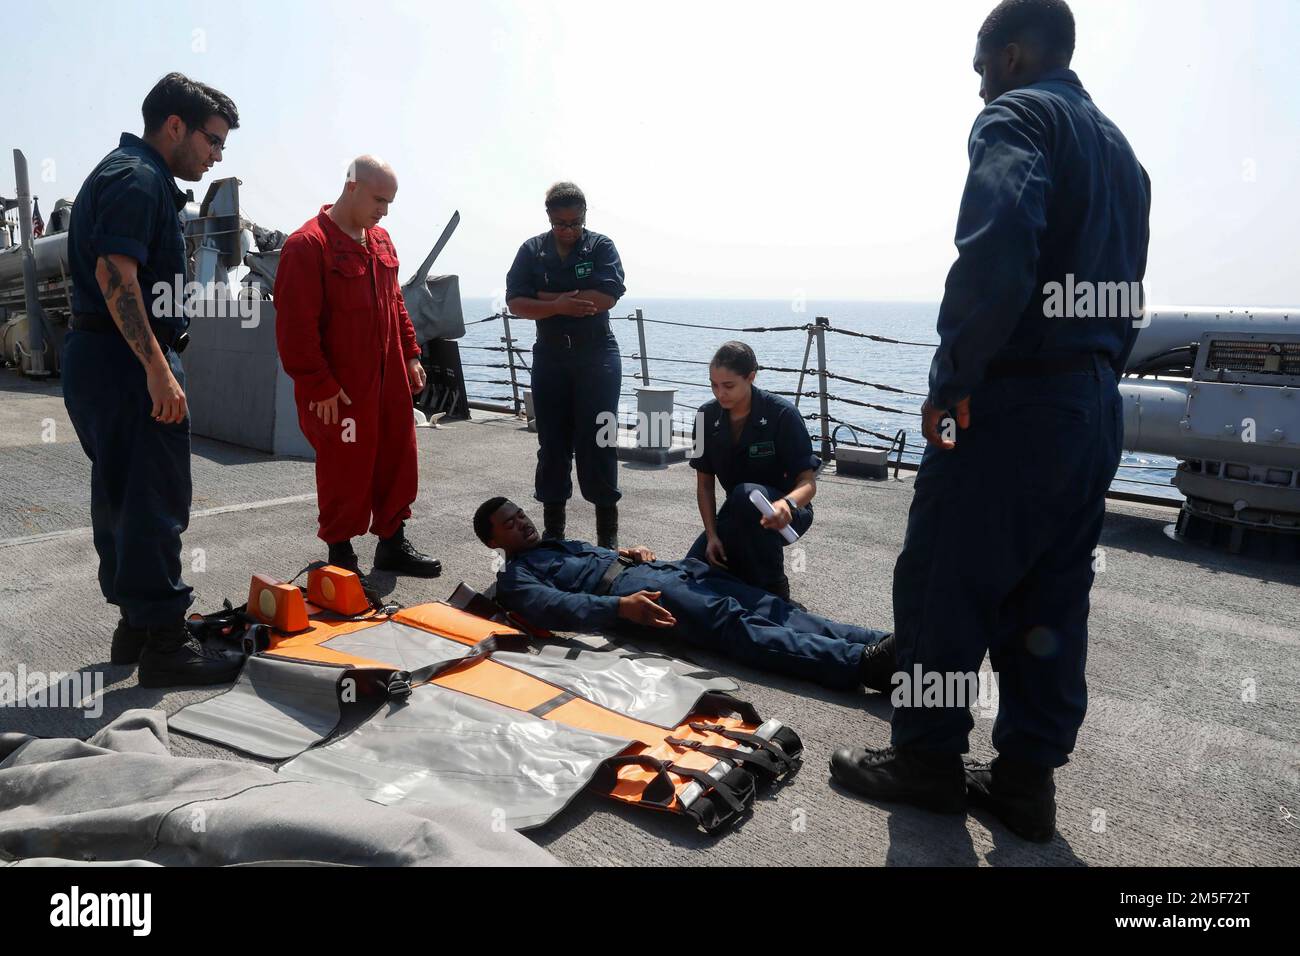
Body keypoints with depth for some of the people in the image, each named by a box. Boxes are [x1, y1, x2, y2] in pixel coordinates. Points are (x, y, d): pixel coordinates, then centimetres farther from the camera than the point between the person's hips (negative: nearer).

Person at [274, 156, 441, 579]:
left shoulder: (380, 240, 12)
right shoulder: (308, 245, -14)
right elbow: (295, 326, -17)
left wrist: (411, 354, 15)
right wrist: (320, 386, -17)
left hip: (390, 382, 8)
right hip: (340, 391, -8)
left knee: (397, 462, 14)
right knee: (346, 473, 2)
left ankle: (392, 544, 28)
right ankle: (341, 556, 19)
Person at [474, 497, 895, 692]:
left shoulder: (563, 543, 37)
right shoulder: (514, 578, 11)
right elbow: (555, 606, -8)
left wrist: (629, 552, 10)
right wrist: (620, 607, -25)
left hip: (663, 569, 8)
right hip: (631, 590, -8)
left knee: (770, 608, -14)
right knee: (739, 627, -29)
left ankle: (882, 642, -27)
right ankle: (864, 662, -44)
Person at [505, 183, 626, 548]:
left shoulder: (601, 247, -1)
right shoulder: (532, 251, 5)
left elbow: (606, 297, -16)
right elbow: (515, 302, -5)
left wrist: (548, 297, -11)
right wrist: (560, 306, -20)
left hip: (597, 356, -2)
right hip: (550, 357, 3)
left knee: (597, 442, -4)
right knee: (552, 443, 5)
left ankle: (608, 532, 4)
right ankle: (552, 528, 16)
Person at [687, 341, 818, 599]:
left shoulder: (781, 414, -20)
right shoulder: (707, 416, -7)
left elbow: (808, 482, -22)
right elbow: (705, 484, -1)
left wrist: (787, 504, -44)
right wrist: (712, 536, -12)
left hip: (783, 513, -4)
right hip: (738, 514, 5)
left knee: (746, 495, -38)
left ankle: (774, 589, -17)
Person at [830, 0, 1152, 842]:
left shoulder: (1018, 118, -6)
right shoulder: (1120, 149, 22)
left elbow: (996, 251, -25)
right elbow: (1127, 296, 18)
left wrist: (953, 379, -18)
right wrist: (1092, 380, 16)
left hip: (1016, 402, -9)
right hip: (1096, 407, 9)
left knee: (941, 587, 2)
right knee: (1050, 604, 11)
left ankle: (928, 760, 14)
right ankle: (1028, 775, 19)